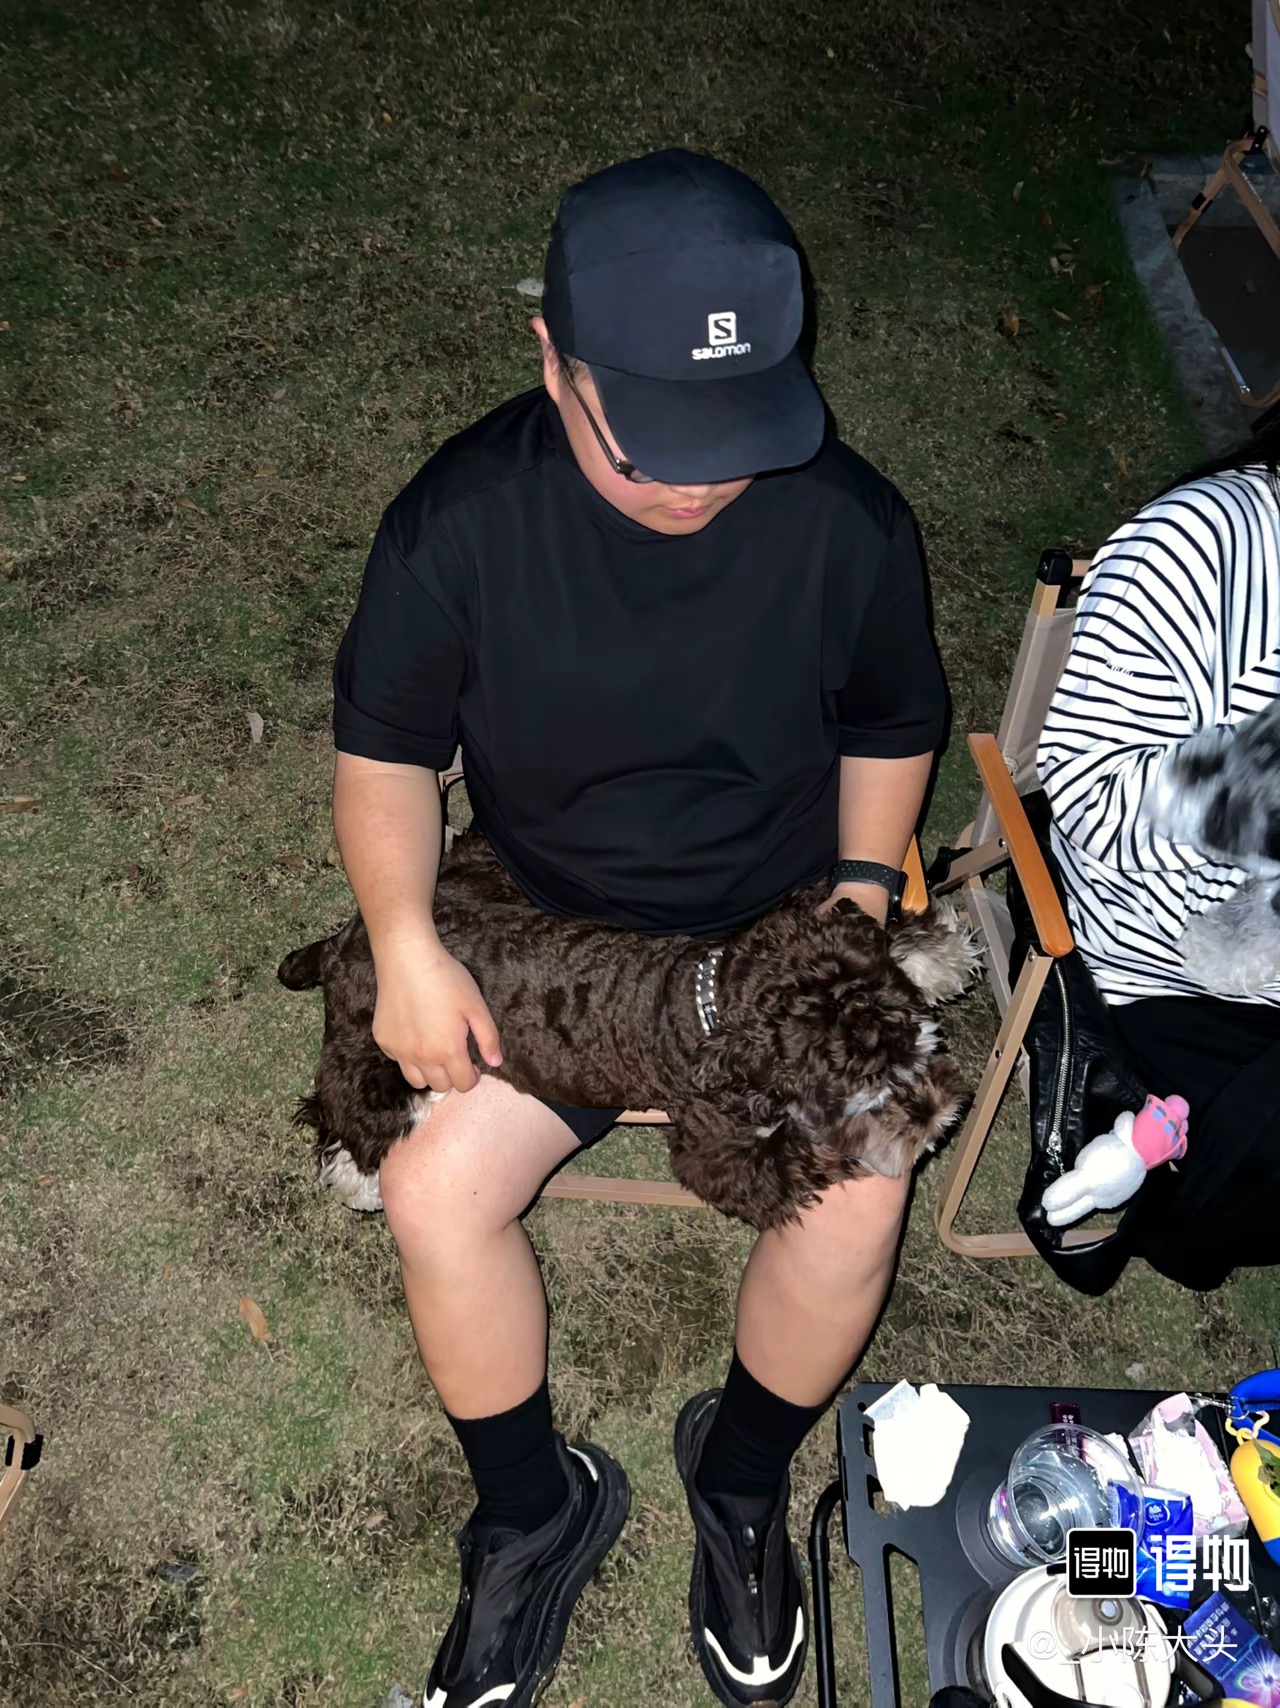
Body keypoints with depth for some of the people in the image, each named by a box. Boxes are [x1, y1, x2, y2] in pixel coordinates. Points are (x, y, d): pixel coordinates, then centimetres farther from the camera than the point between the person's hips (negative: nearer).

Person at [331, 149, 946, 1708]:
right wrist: (405, 942, -18)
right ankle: (535, 1510, 12)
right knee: (435, 1190, -19)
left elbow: (890, 725, 5)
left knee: (854, 1200, -21)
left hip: (783, 927, 0)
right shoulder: (460, 522, -15)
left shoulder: (847, 520, -14)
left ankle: (742, 1474, 13)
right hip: (547, 935, 1)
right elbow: (384, 744, -4)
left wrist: (862, 887, -9)